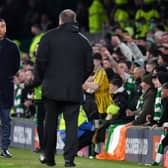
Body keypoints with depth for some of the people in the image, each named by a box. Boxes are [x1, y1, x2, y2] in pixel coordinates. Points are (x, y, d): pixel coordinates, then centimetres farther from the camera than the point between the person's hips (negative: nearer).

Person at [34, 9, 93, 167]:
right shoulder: (84, 41, 7)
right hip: (74, 91, 1)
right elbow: (89, 66, 9)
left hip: (52, 88, -1)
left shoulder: (49, 36, -1)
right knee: (72, 124, 1)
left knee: (50, 123, 10)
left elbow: (40, 60, -5)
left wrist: (38, 80, 9)